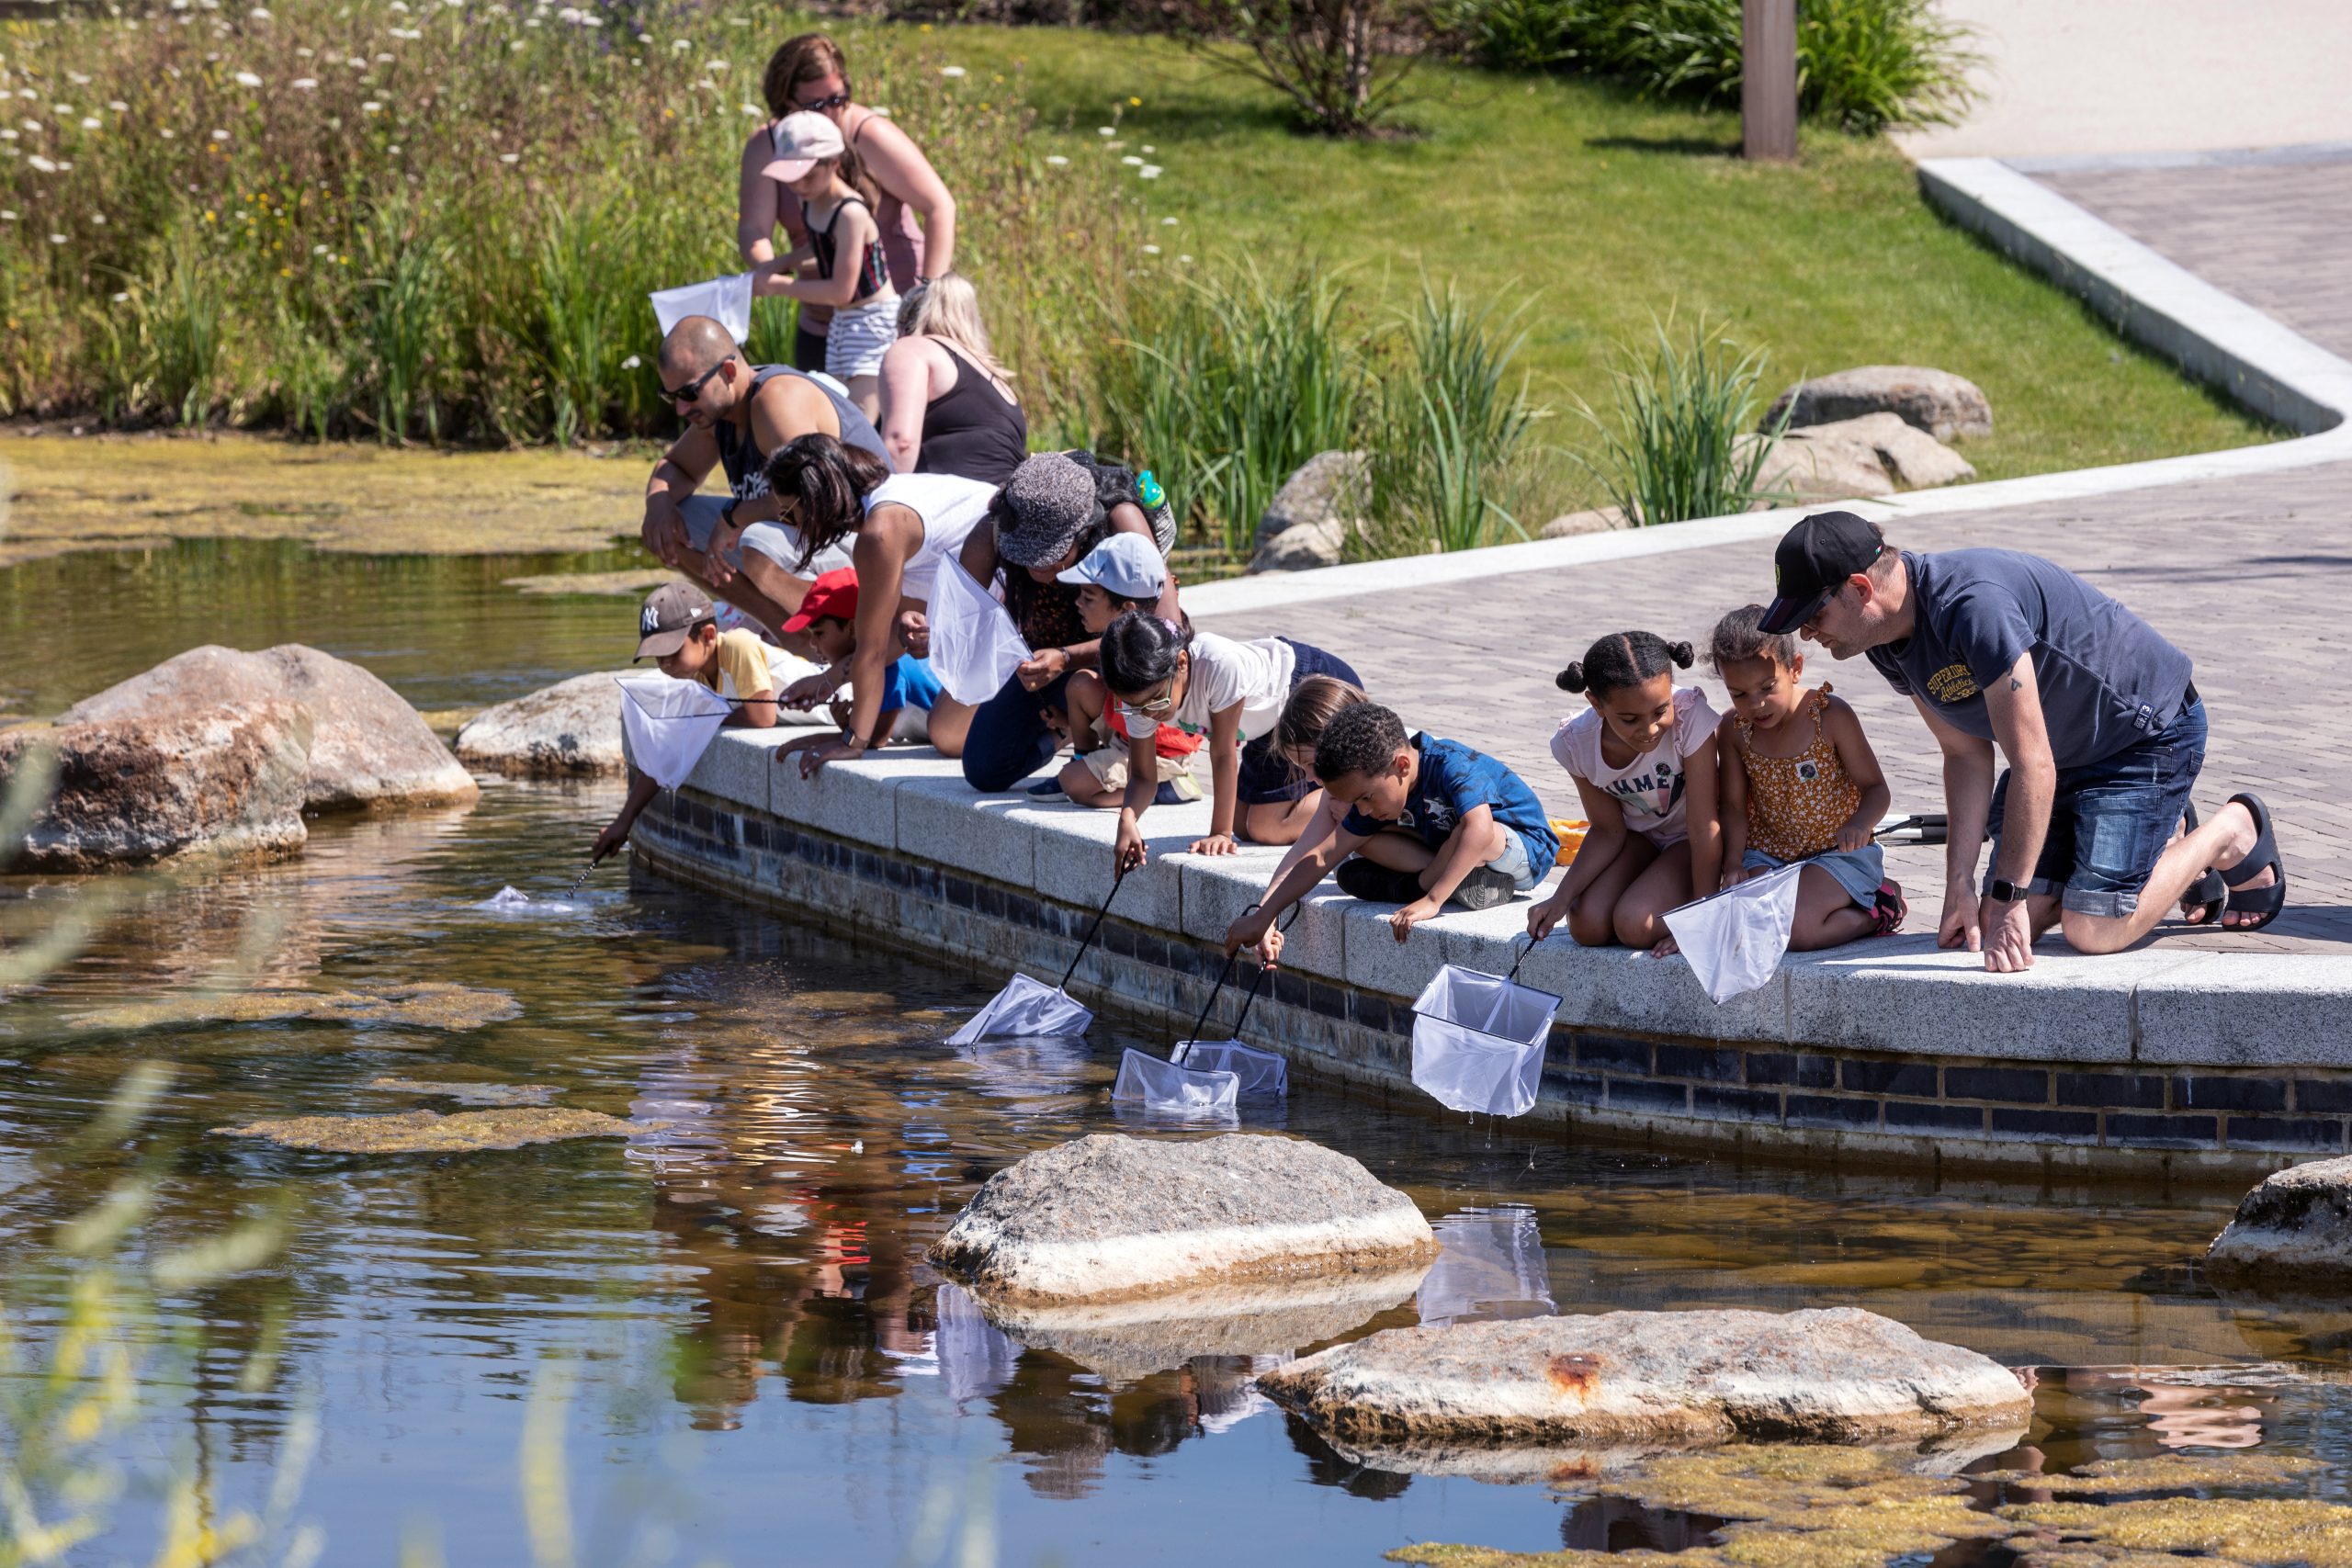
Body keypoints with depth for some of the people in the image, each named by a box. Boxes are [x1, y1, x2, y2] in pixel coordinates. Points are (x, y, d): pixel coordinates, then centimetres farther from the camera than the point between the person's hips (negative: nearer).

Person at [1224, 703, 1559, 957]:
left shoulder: (1454, 766, -31)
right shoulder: (1375, 790, -8)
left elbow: (1479, 829, -49)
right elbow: (1322, 857, -7)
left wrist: (1431, 900, -54)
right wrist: (1263, 915, -14)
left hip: (1525, 852, -7)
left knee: (1476, 836, -40)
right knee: (1362, 837, -4)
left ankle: (1423, 886, -12)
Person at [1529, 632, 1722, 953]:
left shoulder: (1690, 716, -35)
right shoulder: (1575, 743, -22)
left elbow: (1704, 828, -29)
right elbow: (1608, 831, -7)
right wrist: (1561, 899, -19)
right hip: (1639, 837, 4)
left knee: (1633, 925, -25)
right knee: (1588, 926, -19)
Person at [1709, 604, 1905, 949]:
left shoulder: (1831, 717, -12)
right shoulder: (1732, 731, -2)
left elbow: (1876, 788, -7)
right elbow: (1734, 806, 3)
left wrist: (1859, 824, -29)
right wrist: (1733, 865, -14)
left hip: (1837, 853, -5)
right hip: (1767, 856, 5)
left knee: (1797, 928, -32)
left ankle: (1876, 911, 0)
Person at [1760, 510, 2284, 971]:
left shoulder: (1973, 606, -37)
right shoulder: (1889, 643, -7)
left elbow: (2033, 765, -34)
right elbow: (1966, 755, 1)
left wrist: (2008, 901, -32)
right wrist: (1960, 885, -6)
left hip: (2151, 729, -9)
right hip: (2068, 749, 9)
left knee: (2093, 930, -16)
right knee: (2007, 920, 1)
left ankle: (2232, 833, 9)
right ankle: (2167, 838, 23)